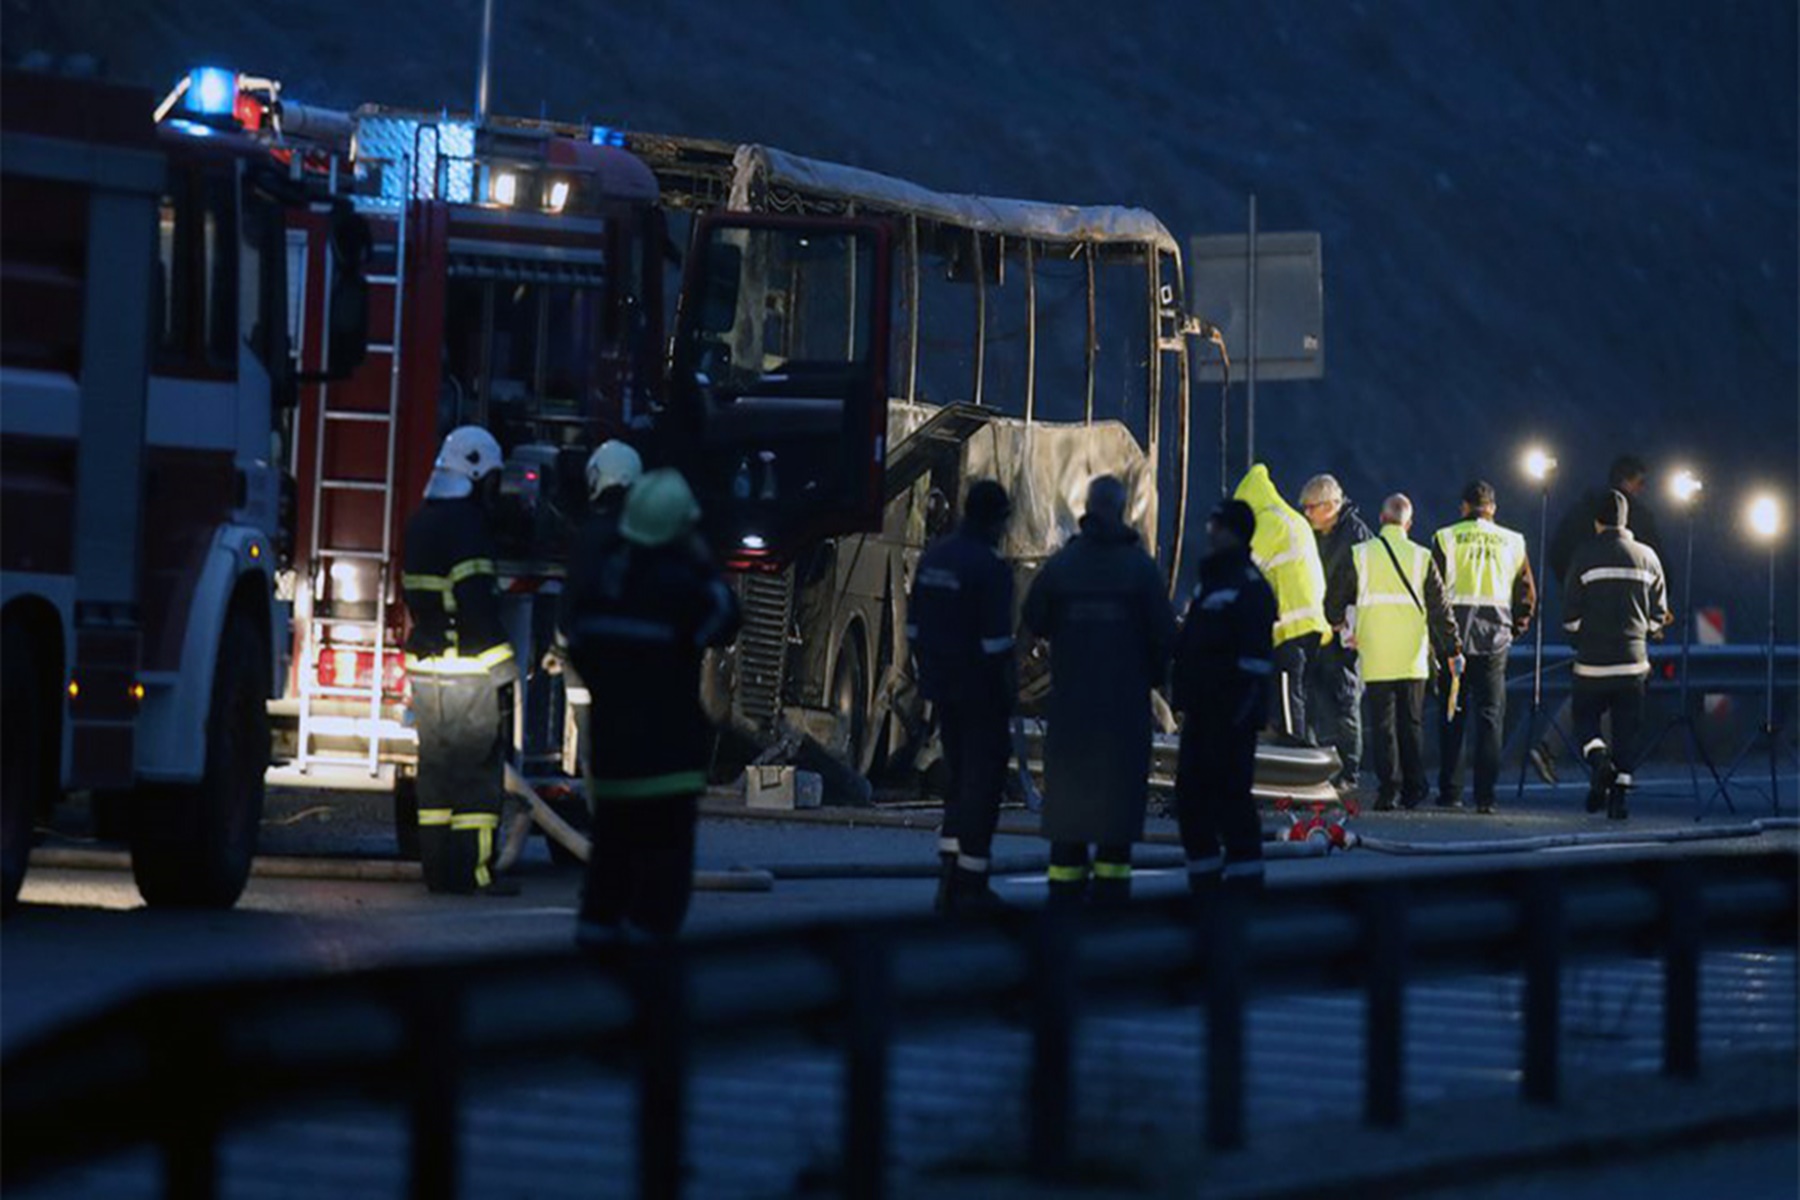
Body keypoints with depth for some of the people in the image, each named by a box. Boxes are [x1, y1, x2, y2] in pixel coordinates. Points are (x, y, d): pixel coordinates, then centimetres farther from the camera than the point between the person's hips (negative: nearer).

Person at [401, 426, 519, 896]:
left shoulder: (420, 523, 15)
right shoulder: (466, 524, -14)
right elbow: (478, 604, -18)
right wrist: (501, 673, -17)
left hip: (426, 668, 9)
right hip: (468, 672, -9)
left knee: (436, 770, 11)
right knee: (479, 772, -5)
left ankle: (437, 867, 13)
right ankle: (474, 870, -6)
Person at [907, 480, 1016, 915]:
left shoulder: (933, 557, 8)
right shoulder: (991, 568, -17)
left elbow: (914, 628, 13)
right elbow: (996, 641, -19)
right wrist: (1007, 690, -11)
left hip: (943, 687, 8)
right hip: (981, 691, -8)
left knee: (960, 779, 17)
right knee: (983, 781, 0)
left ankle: (948, 877, 13)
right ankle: (971, 885, 0)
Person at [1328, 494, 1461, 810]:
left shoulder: (1359, 555, -1)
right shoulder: (1422, 558, 0)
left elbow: (1334, 598, 6)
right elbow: (1439, 608, 2)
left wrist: (1341, 625, 27)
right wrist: (1453, 649, 9)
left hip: (1376, 657, -1)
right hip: (1412, 657, 1)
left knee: (1382, 724, 1)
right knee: (1412, 723, 10)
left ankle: (1388, 789, -6)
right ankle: (1413, 789, 9)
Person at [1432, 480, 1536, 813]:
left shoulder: (1446, 538, -1)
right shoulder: (1513, 542, 5)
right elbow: (1527, 594, 8)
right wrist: (1517, 627, 20)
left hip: (1454, 633, -1)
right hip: (1495, 635, 1)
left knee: (1452, 716, 7)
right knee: (1490, 716, 3)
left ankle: (1450, 792, 5)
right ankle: (1485, 796, -3)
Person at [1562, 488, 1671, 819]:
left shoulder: (1585, 555, -5)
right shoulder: (1647, 556, 4)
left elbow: (1570, 615, -6)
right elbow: (1659, 614, 8)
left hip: (1593, 660, -2)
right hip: (1633, 661, 2)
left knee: (1585, 718, 12)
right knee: (1627, 729, 8)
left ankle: (1599, 758, -18)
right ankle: (1619, 797, 3)